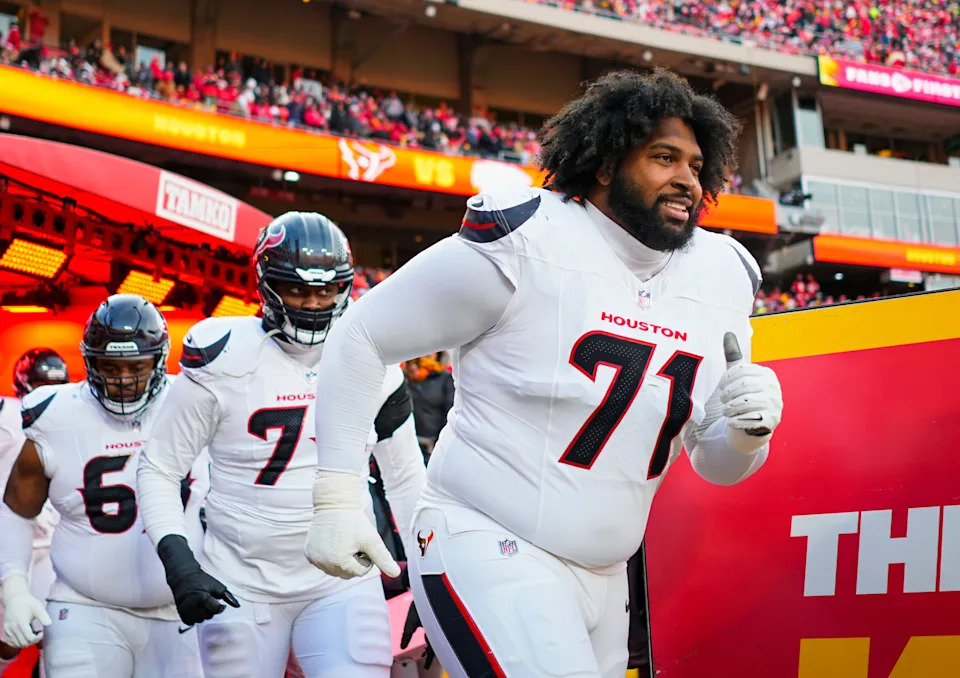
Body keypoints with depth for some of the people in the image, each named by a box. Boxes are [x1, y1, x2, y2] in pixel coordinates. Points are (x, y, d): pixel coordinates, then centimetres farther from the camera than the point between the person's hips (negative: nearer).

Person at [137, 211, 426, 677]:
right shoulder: (225, 362, -8)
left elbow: (404, 476, 11)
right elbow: (158, 470, -2)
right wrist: (179, 565, -14)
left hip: (342, 582, 1)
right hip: (241, 585, -1)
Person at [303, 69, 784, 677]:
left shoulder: (722, 279, 6)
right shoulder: (524, 243, -13)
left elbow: (717, 465, 14)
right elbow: (363, 336, -5)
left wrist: (748, 432, -11)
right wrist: (336, 498, -8)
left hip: (602, 578, 7)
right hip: (487, 551, -7)